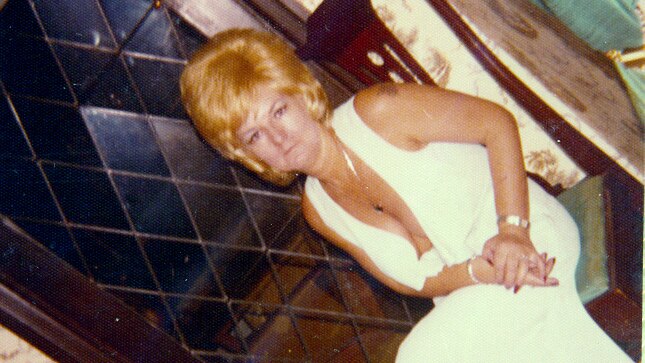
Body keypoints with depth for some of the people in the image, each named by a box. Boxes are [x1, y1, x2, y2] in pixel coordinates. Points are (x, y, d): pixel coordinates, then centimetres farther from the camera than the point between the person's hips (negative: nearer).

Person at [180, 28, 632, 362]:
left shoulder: (377, 113, -13)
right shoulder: (319, 210, 4)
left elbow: (497, 121, -9)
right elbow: (419, 282, 1)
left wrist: (512, 229, -20)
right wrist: (481, 269, -20)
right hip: (464, 296, 5)